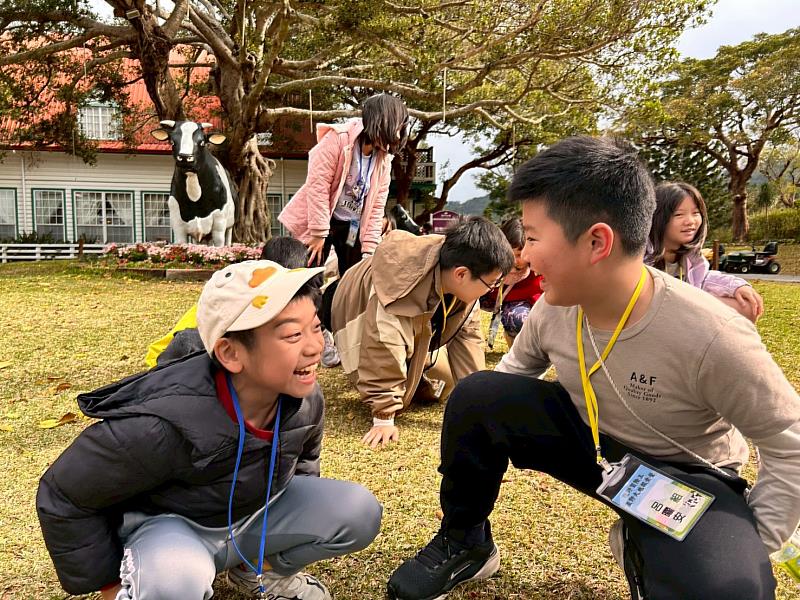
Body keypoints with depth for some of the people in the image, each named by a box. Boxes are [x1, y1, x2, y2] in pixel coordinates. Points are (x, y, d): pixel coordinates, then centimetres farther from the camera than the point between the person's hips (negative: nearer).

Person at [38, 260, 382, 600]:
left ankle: (262, 571, 13)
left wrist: (295, 530, 14)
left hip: (255, 514, 6)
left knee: (360, 511, -13)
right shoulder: (165, 425, -37)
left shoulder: (305, 398, -17)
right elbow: (64, 496, -20)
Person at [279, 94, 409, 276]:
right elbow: (318, 186, -20)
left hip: (352, 227, 5)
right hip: (318, 222, -5)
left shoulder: (384, 159, -1)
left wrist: (369, 247, -3)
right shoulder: (337, 139, -19)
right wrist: (319, 233, -19)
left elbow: (377, 205, 2)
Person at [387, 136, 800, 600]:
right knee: (476, 397, -17)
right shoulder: (555, 307, -15)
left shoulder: (709, 337, -32)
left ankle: (646, 552, 3)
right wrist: (491, 423, -3)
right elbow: (517, 370, 7)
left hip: (685, 475, -3)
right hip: (589, 441, 4)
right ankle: (464, 543, 5)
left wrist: (747, 547, -18)